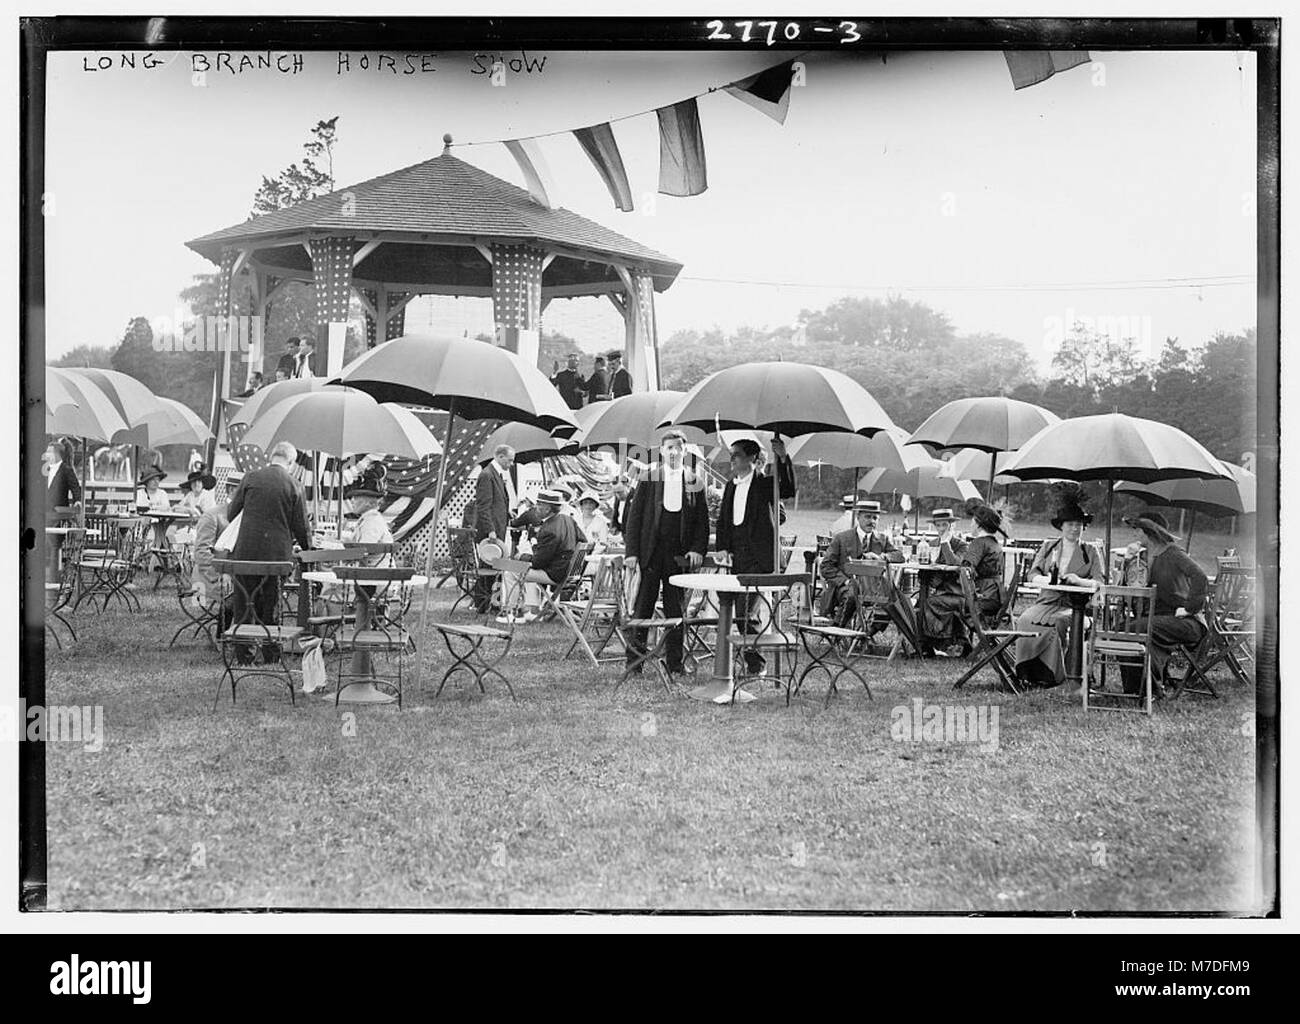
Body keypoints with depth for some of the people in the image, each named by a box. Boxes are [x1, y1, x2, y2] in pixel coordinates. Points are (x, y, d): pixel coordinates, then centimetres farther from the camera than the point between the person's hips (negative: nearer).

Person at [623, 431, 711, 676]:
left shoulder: (694, 483, 7)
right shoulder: (648, 480, 3)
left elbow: (702, 520, 9)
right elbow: (634, 516, 2)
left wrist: (698, 549, -5)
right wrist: (632, 552, -5)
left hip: (679, 555, 1)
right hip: (651, 553, -1)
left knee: (675, 610, 5)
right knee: (643, 607, 1)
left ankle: (675, 665, 11)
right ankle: (634, 662, 8)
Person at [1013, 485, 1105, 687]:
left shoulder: (1091, 553, 10)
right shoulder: (1048, 547, 18)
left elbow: (1100, 583, 1)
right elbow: (1032, 574, 12)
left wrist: (1079, 580, -17)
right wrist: (1043, 579, -11)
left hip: (1074, 606, -2)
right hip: (1047, 601, 3)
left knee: (1058, 622, -35)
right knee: (1025, 620, -29)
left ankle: (1050, 674, -29)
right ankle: (1027, 670, -25)